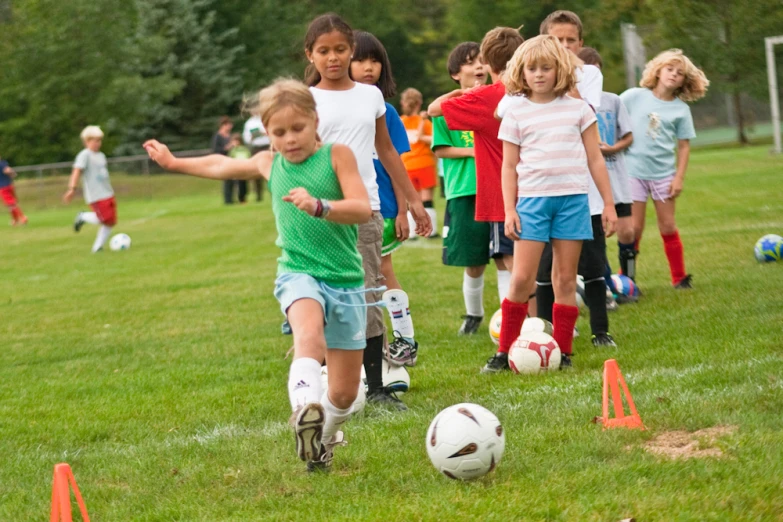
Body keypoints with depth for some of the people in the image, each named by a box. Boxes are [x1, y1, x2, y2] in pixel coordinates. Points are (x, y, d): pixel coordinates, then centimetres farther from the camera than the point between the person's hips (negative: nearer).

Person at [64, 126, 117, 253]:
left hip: (108, 193, 8)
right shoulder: (84, 155, -9)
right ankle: (83, 217, 7)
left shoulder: (101, 156, 16)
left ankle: (97, 247, 10)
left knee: (110, 222, 3)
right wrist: (72, 189, -29)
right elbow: (77, 171, -19)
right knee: (105, 219, -18)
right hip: (96, 195, -8)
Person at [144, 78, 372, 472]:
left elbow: (363, 210, -13)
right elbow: (222, 166, 31)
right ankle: (304, 409, -59)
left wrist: (319, 206, -30)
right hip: (298, 273, 0)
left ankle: (322, 440, 33)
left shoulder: (337, 155, -1)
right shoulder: (268, 164, 11)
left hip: (346, 279, 0)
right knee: (310, 335, -37)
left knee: (344, 392, 3)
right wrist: (174, 163, 45)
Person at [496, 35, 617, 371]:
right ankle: (505, 351, 1)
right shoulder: (516, 114, 6)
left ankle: (562, 352, 8)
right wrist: (509, 210, 0)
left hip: (573, 200, 1)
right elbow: (509, 166, 8)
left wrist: (608, 203, 9)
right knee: (522, 279, -7)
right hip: (532, 200, -1)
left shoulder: (578, 109, 7)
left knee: (565, 280, 3)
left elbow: (595, 159, 10)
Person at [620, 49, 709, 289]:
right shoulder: (634, 97, -2)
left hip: (664, 173, 1)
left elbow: (684, 146, 4)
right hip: (633, 171, -1)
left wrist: (679, 177, -3)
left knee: (668, 226, 6)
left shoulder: (681, 109, 3)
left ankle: (679, 277, 16)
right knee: (634, 228, 0)